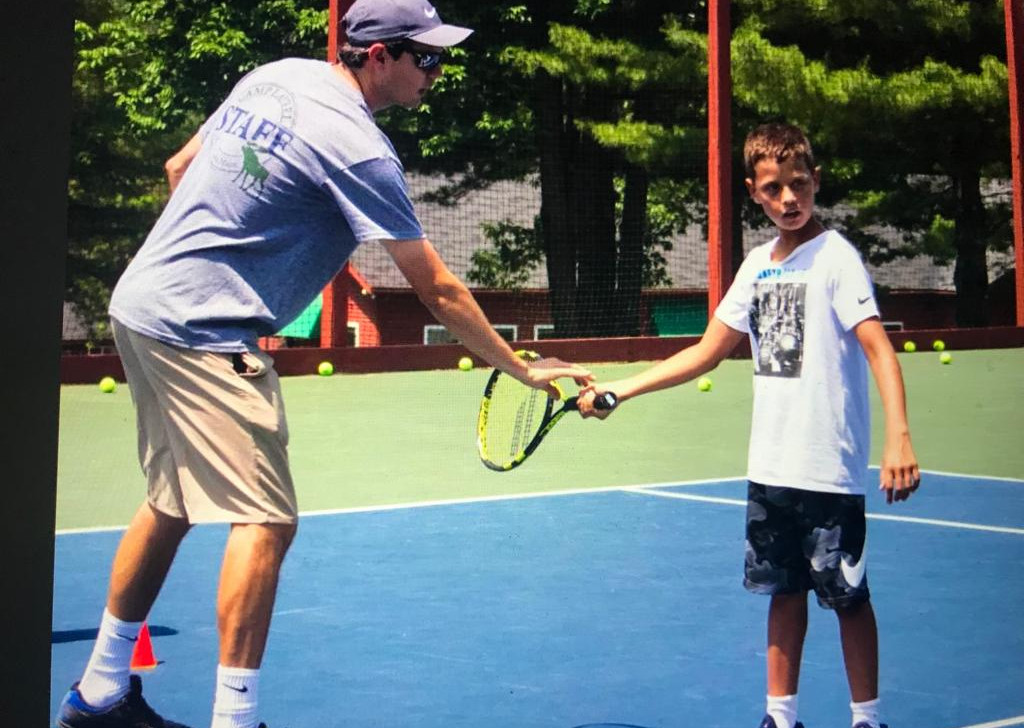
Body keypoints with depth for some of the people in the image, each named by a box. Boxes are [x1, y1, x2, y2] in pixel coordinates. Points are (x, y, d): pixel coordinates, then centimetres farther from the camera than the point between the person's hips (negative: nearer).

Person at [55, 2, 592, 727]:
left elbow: (179, 169, 18)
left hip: (142, 303, 10)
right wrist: (524, 369, -3)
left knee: (172, 503, 20)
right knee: (266, 521, -8)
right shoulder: (358, 147, -16)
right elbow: (438, 291, -13)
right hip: (204, 334, -10)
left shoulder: (275, 75, 8)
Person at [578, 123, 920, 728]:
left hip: (829, 468, -6)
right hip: (770, 467, 6)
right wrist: (617, 391, 10)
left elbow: (878, 348, -20)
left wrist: (899, 439, -33)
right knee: (784, 590, 13)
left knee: (847, 596, 4)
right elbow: (706, 353, 15)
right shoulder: (757, 266, 9)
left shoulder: (836, 257, -10)